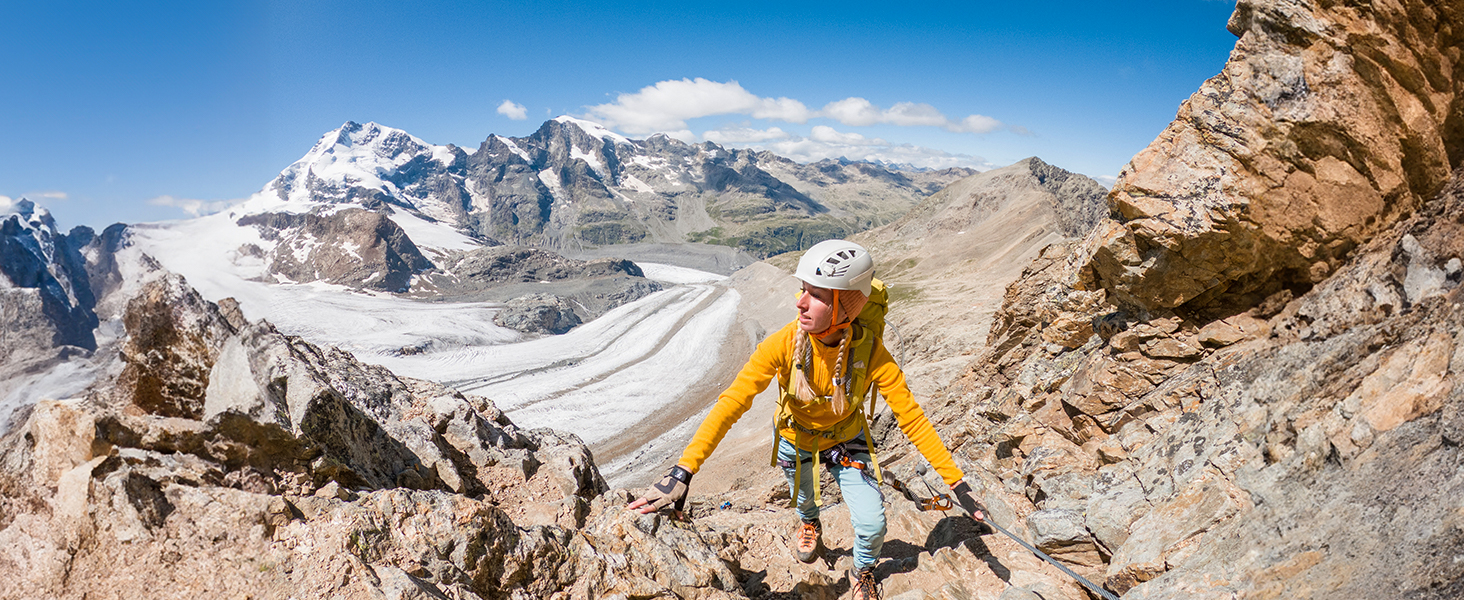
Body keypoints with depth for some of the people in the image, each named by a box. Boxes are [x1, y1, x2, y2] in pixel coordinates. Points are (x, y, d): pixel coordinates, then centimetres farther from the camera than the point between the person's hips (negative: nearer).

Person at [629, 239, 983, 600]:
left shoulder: (869, 353, -33)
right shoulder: (784, 343, -34)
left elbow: (911, 417, -25)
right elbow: (733, 402, -36)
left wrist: (956, 482, -25)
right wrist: (683, 470, -43)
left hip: (845, 441, -1)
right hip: (794, 438, 1)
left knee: (871, 524, -10)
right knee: (803, 497, 27)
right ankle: (809, 523, 67)